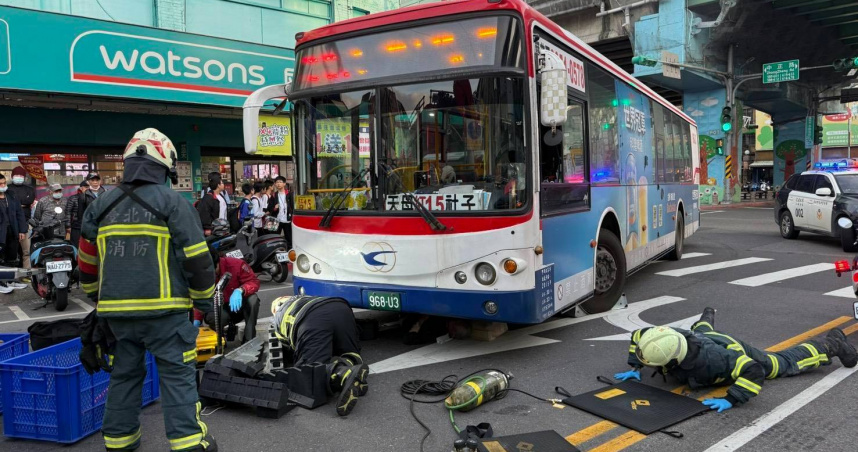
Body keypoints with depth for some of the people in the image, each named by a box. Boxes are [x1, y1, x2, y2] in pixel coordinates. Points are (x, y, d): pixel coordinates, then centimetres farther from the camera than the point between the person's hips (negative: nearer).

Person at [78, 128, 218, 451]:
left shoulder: (101, 206, 10)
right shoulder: (172, 203, -6)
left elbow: (87, 263, 16)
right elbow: (197, 259, -9)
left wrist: (98, 300, 28)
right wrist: (204, 301, 2)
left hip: (116, 310, 5)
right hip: (163, 309, -5)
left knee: (125, 372, 18)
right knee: (177, 374, 0)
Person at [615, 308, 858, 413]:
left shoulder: (710, 360, -51)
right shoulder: (669, 338, -36)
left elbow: (753, 370, -48)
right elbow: (637, 336, -17)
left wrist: (731, 400, -53)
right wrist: (634, 368, -22)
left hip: (736, 353, -5)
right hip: (706, 337, 5)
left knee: (787, 363, 16)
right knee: (700, 331, 43)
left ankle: (831, 344, 38)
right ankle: (707, 319, 78)